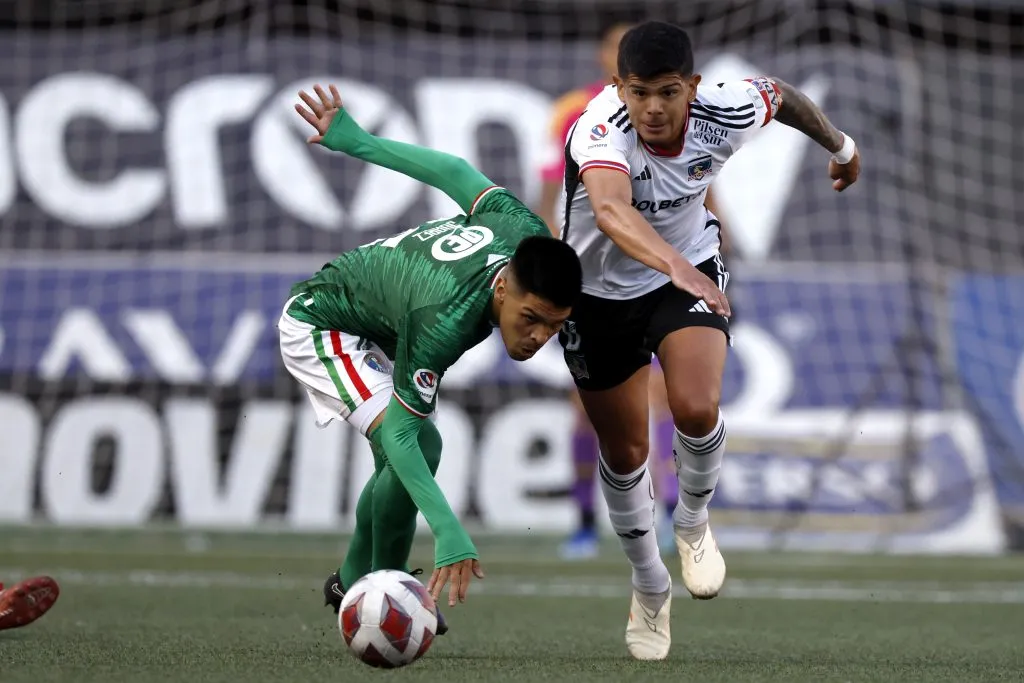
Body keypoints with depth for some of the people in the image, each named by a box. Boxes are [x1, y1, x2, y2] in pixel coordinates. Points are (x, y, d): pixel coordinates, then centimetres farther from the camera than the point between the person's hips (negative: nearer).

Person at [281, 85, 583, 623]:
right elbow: (399, 434, -40)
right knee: (416, 445, -25)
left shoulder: (527, 236, -24)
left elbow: (458, 175, -8)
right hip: (318, 326, -8)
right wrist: (450, 535, -50)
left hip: (374, 330, 9)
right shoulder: (446, 321, -44)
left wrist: (355, 141, 6)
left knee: (404, 462, 18)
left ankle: (353, 582, 40)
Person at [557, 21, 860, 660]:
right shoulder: (601, 129, -36)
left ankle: (693, 523, 10)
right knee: (624, 451, 10)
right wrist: (675, 266, -74)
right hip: (599, 291, -1)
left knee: (697, 409, -24)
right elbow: (611, 210, -58)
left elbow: (782, 94, 1)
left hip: (690, 272, 1)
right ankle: (651, 588, 37)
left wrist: (841, 145, 20)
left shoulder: (726, 113, -24)